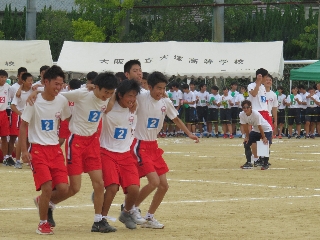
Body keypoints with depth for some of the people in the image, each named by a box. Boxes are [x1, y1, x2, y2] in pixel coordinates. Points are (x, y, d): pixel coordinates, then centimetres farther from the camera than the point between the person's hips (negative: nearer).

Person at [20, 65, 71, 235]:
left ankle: (44, 202, 25)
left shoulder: (62, 101, 0)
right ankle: (43, 223, 4)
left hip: (55, 149, 4)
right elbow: (23, 126, -6)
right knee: (47, 187, -16)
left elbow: (67, 119, 18)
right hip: (38, 149, -4)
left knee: (63, 189, -7)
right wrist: (24, 151, -12)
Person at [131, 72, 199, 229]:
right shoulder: (141, 98, -15)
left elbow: (176, 119, 17)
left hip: (154, 146, 7)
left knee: (164, 185, 6)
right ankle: (133, 207, 3)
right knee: (154, 181, -18)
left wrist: (189, 134, 13)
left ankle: (149, 218, 21)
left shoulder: (166, 102, 3)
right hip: (140, 145, -7)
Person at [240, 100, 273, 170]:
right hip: (255, 130, 6)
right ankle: (248, 163, 7)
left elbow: (260, 127, -28)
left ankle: (266, 164, -6)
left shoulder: (256, 114, -35)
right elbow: (245, 126, -6)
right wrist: (247, 136, -2)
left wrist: (263, 137, -20)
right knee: (246, 143, -3)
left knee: (266, 144, -20)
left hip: (266, 129, -6)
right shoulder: (241, 115, -18)